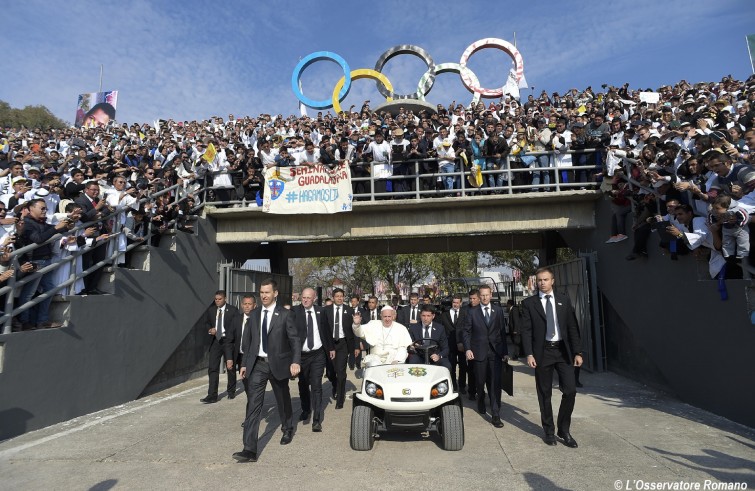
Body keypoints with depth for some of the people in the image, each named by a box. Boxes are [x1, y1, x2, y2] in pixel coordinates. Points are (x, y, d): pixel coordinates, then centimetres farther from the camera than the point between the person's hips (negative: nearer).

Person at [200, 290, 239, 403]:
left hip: (228, 341, -3)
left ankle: (231, 391, 27)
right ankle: (212, 396, 0)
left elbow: (235, 326, -7)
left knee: (230, 367, 10)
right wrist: (210, 329, -3)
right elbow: (206, 322, 18)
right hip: (215, 341, 3)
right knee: (212, 368, -3)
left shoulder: (233, 310, -5)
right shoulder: (210, 310, 6)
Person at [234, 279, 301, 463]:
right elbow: (248, 340, 11)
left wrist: (296, 361, -22)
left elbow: (295, 340, -9)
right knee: (253, 404, -6)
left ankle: (287, 430, 43)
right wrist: (244, 363, 9)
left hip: (278, 364, -2)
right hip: (258, 364, 2)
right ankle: (250, 449, -4)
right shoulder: (254, 314, 5)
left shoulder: (285, 314, -7)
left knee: (283, 399, 16)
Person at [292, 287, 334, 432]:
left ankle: (317, 420, 3)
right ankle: (305, 410, 41)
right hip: (301, 355, 0)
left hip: (318, 355, 0)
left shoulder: (320, 311, 1)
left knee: (316, 386, -4)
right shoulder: (294, 311, -8)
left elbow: (326, 330, 11)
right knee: (303, 385, 17)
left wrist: (331, 348, 16)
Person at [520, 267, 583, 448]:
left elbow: (572, 327, 7)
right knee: (544, 394, 7)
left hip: (563, 350, 2)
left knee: (570, 390, -1)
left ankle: (564, 430, 18)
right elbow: (526, 330, -3)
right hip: (542, 352, -2)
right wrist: (529, 354, -12)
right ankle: (549, 431, 23)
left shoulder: (563, 300, 7)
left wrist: (577, 352, 1)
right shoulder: (529, 303, 0)